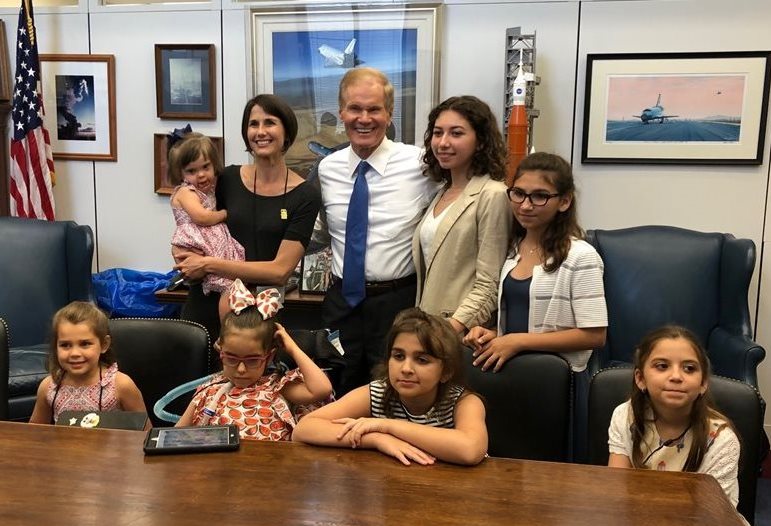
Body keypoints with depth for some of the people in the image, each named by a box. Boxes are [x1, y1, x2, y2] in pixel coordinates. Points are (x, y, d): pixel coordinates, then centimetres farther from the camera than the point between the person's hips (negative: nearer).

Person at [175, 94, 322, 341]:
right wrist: (191, 258, -10)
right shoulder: (227, 179, 1)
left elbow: (280, 271, -13)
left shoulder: (305, 196, -7)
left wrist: (210, 265, -16)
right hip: (206, 304, 2)